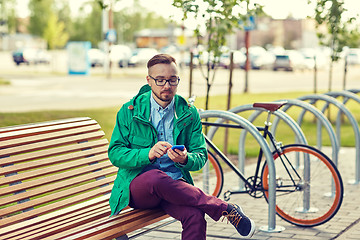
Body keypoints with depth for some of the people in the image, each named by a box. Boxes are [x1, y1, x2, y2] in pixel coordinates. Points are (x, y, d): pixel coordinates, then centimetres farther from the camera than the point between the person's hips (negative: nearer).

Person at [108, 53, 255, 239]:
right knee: (156, 177, -39)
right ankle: (226, 209, -25)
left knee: (195, 216, -34)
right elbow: (114, 153, -3)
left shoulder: (189, 114, 9)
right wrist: (148, 154, -22)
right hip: (137, 185, -1)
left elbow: (201, 156, 7)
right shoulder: (130, 111, 3)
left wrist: (185, 159, -19)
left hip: (175, 185, 1)